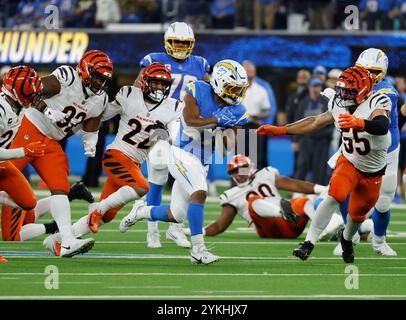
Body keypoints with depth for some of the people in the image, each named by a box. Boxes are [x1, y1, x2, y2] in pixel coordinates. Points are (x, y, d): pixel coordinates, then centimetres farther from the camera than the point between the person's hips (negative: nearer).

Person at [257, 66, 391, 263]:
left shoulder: (377, 103, -26)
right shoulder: (340, 105, -8)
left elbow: (382, 126, -48)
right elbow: (315, 122, 4)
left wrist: (359, 123, -69)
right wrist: (280, 130, 2)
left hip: (372, 173, -2)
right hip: (348, 162, 2)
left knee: (357, 214, 15)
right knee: (334, 196, -26)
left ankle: (347, 239, 48)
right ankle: (309, 243, -24)